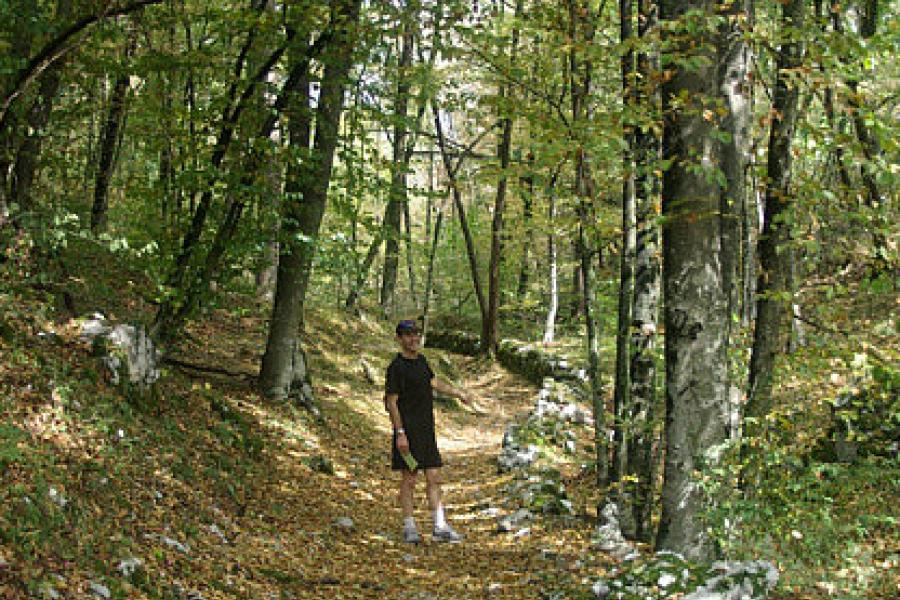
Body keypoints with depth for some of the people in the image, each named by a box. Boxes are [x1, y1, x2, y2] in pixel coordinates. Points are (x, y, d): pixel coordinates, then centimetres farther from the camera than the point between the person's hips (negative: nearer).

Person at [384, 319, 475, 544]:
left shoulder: (421, 361, 14)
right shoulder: (396, 367, -10)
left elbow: (434, 382, 32)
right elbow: (391, 402, -13)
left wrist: (459, 393, 40)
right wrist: (400, 433, -19)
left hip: (427, 431, 8)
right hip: (408, 431, -8)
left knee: (434, 478, 6)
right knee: (409, 480, -1)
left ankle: (440, 527, 9)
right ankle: (409, 528, 8)